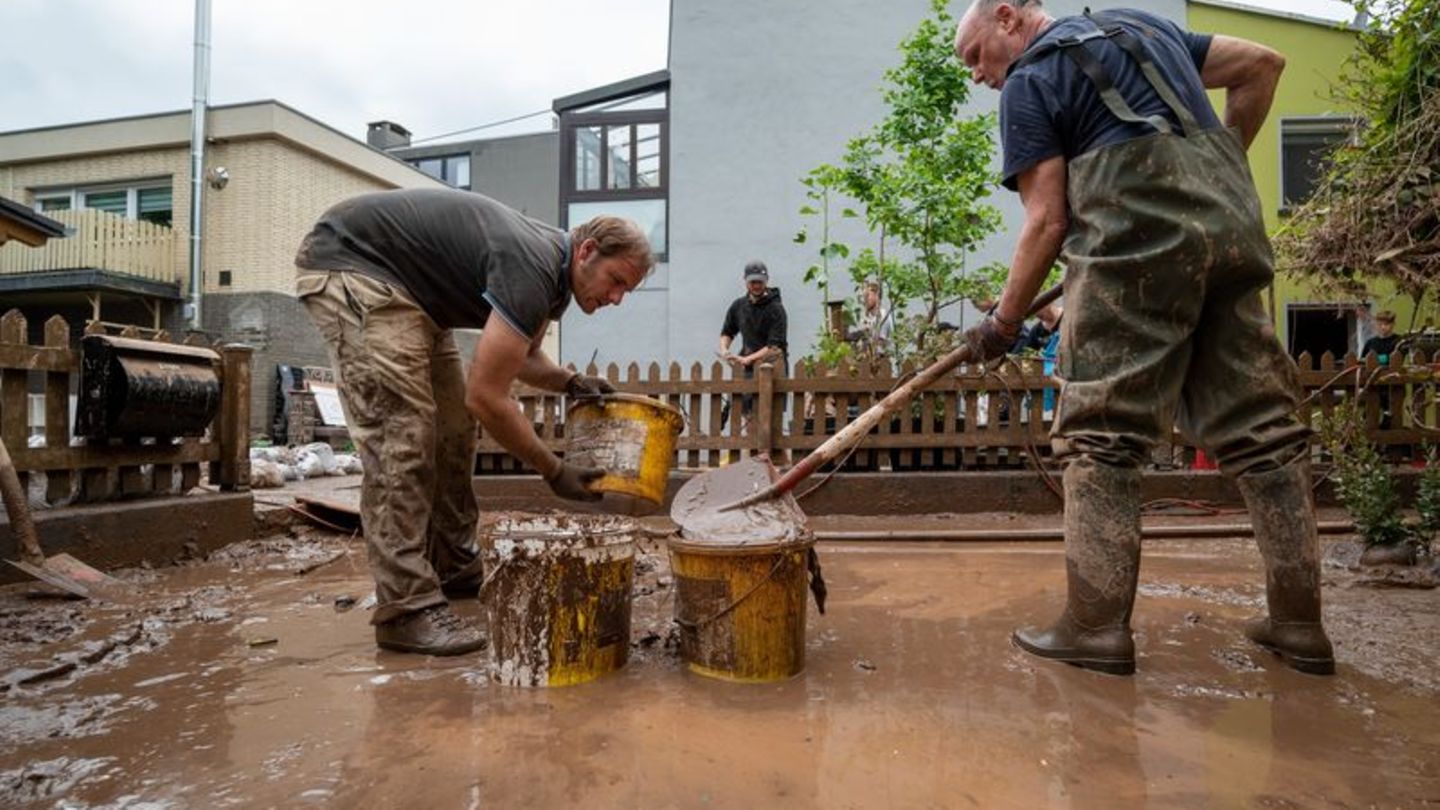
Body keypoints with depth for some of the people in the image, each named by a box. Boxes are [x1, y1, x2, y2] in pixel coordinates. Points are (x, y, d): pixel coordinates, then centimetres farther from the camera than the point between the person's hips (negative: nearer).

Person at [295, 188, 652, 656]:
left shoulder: (553, 271, 2)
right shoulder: (533, 271, -28)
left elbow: (523, 357, 16)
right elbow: (487, 397, -27)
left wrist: (571, 382, -4)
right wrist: (555, 472, -18)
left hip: (406, 285, 10)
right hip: (348, 262, -10)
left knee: (454, 426, 7)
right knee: (402, 433, -19)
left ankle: (453, 570, 18)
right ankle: (406, 609, -14)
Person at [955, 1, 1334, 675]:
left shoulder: (1028, 80, 5)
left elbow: (1048, 222, -4)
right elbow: (1262, 64, 26)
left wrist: (1002, 323, 3)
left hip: (1139, 235, -7)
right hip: (1235, 223, 8)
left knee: (1100, 433, -5)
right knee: (1259, 424, 8)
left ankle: (1097, 625, -6)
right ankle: (1298, 622, 14)